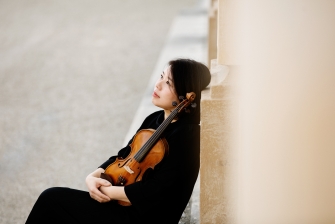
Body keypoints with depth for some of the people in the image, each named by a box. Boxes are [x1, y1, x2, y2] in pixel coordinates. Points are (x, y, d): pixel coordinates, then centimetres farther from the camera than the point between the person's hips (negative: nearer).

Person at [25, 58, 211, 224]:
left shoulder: (187, 137, -19)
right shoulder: (155, 120, 8)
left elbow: (153, 193, -24)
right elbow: (123, 157, 11)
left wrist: (107, 191, -16)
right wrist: (94, 176, -8)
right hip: (124, 206, 8)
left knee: (52, 199, -9)